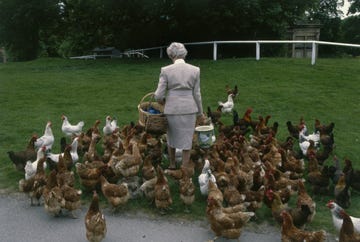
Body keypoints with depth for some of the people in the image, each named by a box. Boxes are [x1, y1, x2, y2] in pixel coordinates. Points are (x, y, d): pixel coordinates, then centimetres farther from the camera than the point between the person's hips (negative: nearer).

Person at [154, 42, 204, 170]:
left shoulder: (166, 70, -8)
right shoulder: (195, 70, -3)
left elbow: (159, 95, -9)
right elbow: (196, 94, 1)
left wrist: (162, 101, 14)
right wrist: (200, 112, 14)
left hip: (172, 108, 0)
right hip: (189, 109, 0)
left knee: (171, 137, 22)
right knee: (187, 139, 14)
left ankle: (172, 165, 37)